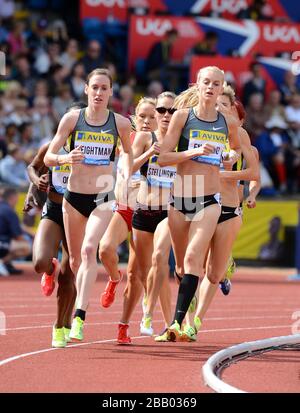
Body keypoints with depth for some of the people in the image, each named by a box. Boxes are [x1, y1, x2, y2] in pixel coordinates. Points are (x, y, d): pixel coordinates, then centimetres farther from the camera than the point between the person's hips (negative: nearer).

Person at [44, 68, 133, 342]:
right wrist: (66, 159, -24)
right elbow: (48, 157, -4)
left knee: (89, 249, -23)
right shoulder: (72, 119, -2)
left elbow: (128, 152, 19)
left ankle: (80, 316, -26)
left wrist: (126, 175, 5)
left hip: (103, 198, -2)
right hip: (74, 196, 2)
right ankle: (82, 304, 34)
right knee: (75, 259, 11)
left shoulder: (120, 123, -2)